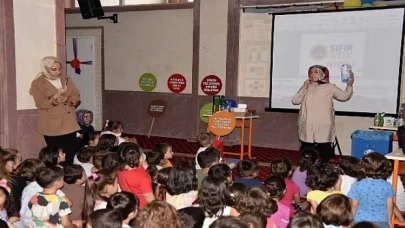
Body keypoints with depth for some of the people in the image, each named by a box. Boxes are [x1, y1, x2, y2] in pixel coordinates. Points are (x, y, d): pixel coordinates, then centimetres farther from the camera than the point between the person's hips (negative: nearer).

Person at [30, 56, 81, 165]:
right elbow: (40, 104, -13)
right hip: (52, 126, -4)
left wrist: (67, 100, -12)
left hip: (69, 124, 4)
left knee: (71, 154, 3)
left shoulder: (66, 79, 11)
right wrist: (56, 96, -25)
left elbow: (76, 97, 9)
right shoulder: (37, 83, -4)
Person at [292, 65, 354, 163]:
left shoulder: (329, 87, 3)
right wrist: (304, 88, -6)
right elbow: (295, 100, 3)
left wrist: (349, 85, -16)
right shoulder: (306, 87, 10)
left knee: (325, 152, 4)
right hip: (308, 127, 2)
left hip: (323, 127, -2)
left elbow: (344, 96, 0)